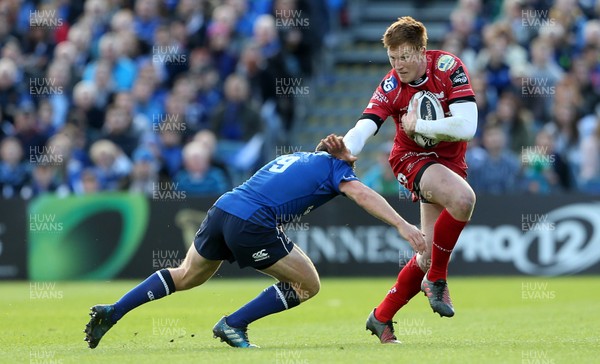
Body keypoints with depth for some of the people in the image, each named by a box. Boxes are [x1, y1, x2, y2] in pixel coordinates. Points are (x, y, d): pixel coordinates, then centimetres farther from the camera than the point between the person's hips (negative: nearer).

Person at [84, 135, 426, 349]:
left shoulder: (294, 157, 28)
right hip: (252, 226, -7)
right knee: (308, 285, 7)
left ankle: (113, 311, 19)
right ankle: (234, 324, 6)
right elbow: (363, 195, -7)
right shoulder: (335, 167, 8)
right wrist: (402, 225, -16)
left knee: (186, 276, 28)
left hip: (222, 209, 7)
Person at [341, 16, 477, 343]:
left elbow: (466, 127, -24)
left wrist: (417, 124, -21)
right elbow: (363, 128, -28)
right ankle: (436, 279, -15)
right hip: (412, 159, -2)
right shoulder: (390, 87, -15)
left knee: (428, 255, -3)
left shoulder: (448, 67, -17)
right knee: (463, 198, -35)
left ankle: (381, 318, 16)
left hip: (449, 161, 2)